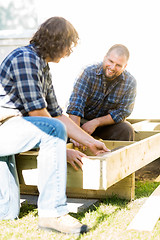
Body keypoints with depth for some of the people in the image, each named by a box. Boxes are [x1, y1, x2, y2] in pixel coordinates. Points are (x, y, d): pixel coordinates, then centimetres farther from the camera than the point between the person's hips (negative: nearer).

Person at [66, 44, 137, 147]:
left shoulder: (130, 82, -15)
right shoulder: (90, 73, -20)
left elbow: (121, 113, -12)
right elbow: (75, 106, -28)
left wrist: (96, 122, -25)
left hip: (107, 124, 1)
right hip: (83, 120, -1)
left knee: (126, 130, -27)